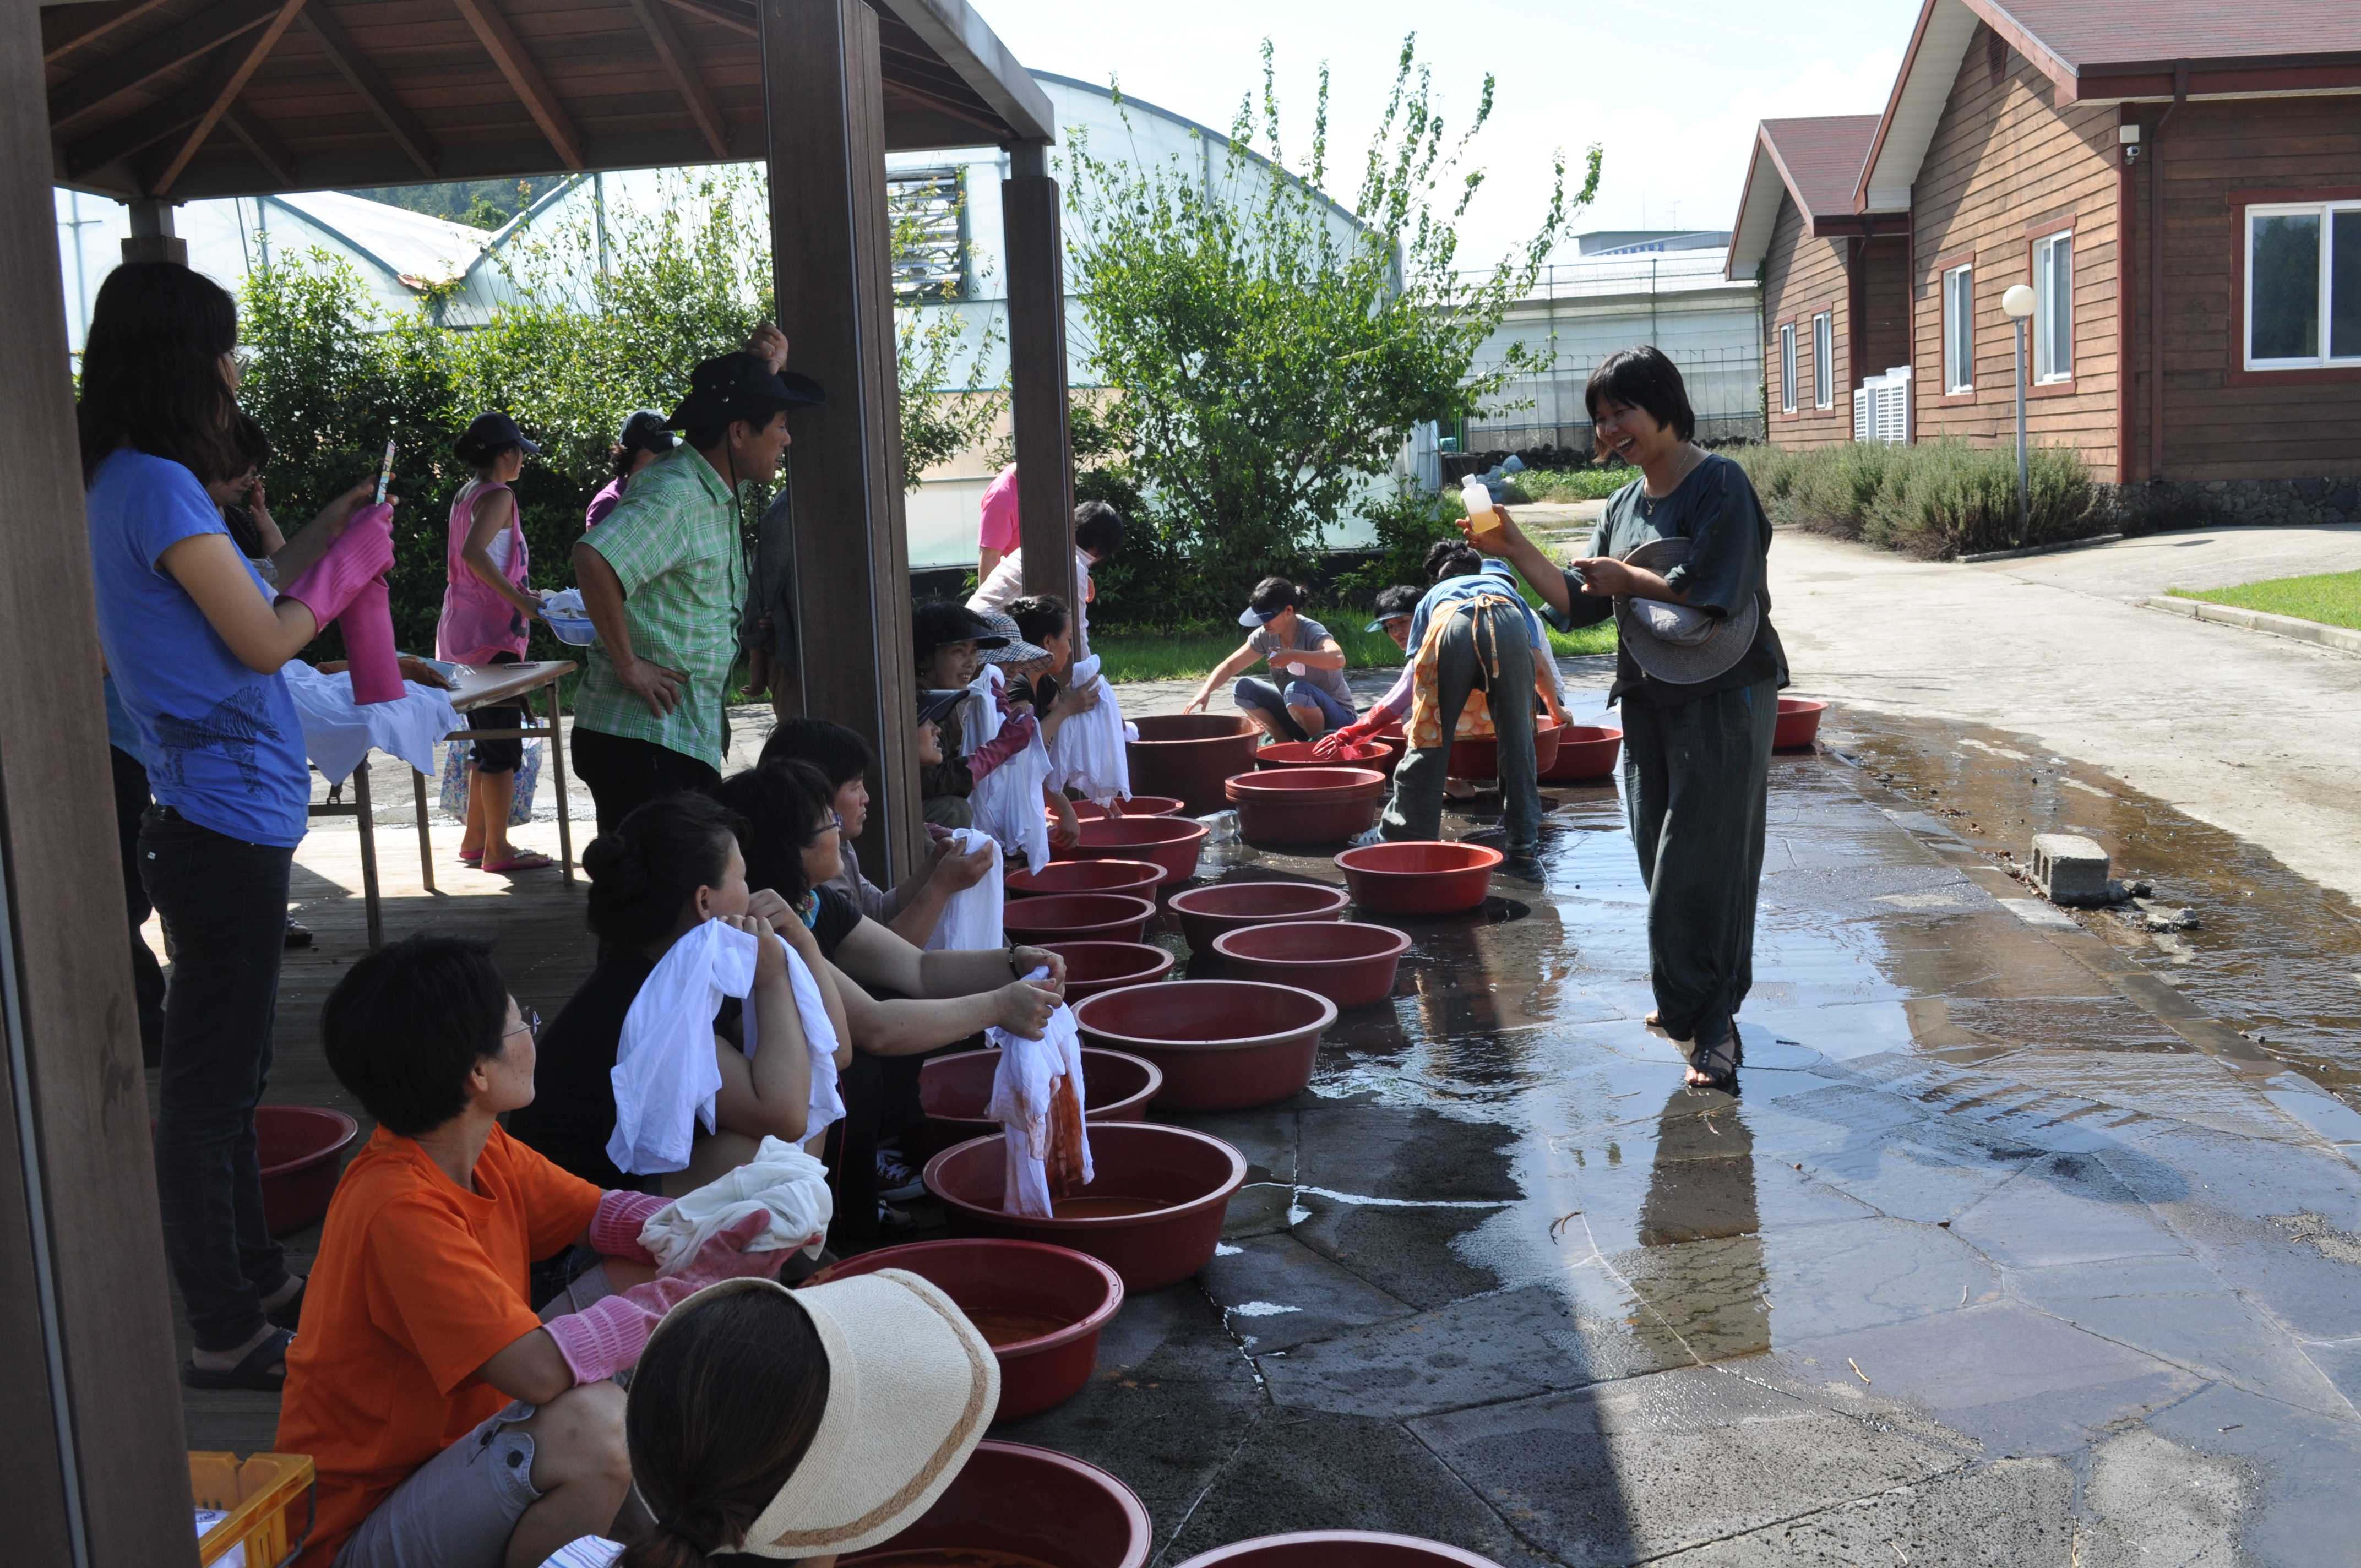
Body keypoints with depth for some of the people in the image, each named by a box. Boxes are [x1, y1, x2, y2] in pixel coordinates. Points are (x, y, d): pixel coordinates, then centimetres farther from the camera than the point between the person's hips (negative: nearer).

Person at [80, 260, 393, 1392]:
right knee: (211, 1084, -2)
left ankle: (256, 1279, 33)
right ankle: (224, 1334, 8)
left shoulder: (125, 485, 13)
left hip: (212, 819, 10)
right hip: (226, 821, -10)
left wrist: (318, 539, 19)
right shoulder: (158, 489, -16)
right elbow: (263, 642, -13)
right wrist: (347, 564, 1)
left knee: (225, 1073, 19)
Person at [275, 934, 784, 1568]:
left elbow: (605, 1214, 8)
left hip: (458, 1433, 10)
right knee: (592, 1422, -36)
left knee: (643, 1272, 4)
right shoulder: (398, 1211, -30)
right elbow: (543, 1370, -36)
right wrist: (690, 1286, -25)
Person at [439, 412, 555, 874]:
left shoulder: (465, 495, 15)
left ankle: (475, 840, 23)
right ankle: (497, 848, 0)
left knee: (488, 740, 17)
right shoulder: (498, 495, -12)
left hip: (463, 634, 10)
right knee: (504, 744, -4)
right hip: (490, 633, -10)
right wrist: (520, 598, -31)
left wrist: (519, 596, 28)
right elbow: (473, 551, -28)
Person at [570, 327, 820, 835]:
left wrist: (766, 370, 15)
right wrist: (628, 665, -25)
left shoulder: (716, 488, 12)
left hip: (690, 736, 10)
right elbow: (594, 559, -33)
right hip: (641, 740, -10)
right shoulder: (673, 494, -18)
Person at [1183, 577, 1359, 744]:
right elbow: (1230, 666, 2)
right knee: (1244, 688, -7)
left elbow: (1338, 659, -44)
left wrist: (1293, 655, -41)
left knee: (1296, 690, -35)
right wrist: (1205, 692, -15)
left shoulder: (1311, 632, -23)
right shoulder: (1265, 636, -4)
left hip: (1337, 719, -7)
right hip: (1296, 713, 7)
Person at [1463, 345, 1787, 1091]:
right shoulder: (1623, 505, 12)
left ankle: (1712, 1020, 0)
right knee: (1662, 859, 10)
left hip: (1723, 700, -7)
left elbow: (1713, 594, -18)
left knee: (1706, 862, -7)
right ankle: (1686, 1001, 25)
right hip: (1648, 700, 7)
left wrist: (1628, 580, -9)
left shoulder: (1720, 485, -9)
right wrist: (1516, 550, -2)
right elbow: (1579, 603, 10)